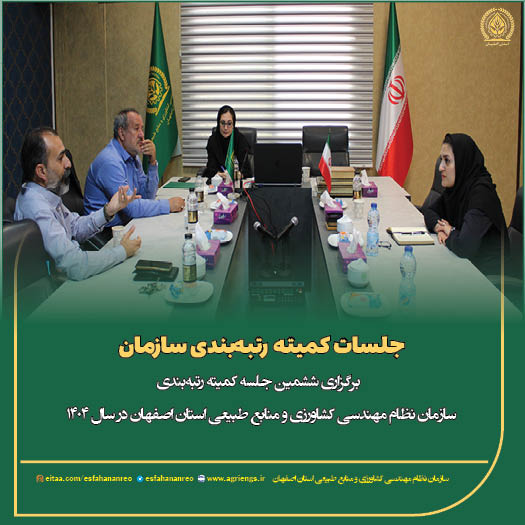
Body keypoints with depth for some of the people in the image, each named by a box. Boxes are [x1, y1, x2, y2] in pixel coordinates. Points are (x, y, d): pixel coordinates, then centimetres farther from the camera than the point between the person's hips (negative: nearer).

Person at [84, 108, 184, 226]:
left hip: (127, 223, 9)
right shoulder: (110, 161, -21)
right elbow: (130, 207, -26)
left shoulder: (133, 157, 10)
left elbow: (148, 196, 8)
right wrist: (168, 205, -20)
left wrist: (152, 162, -3)